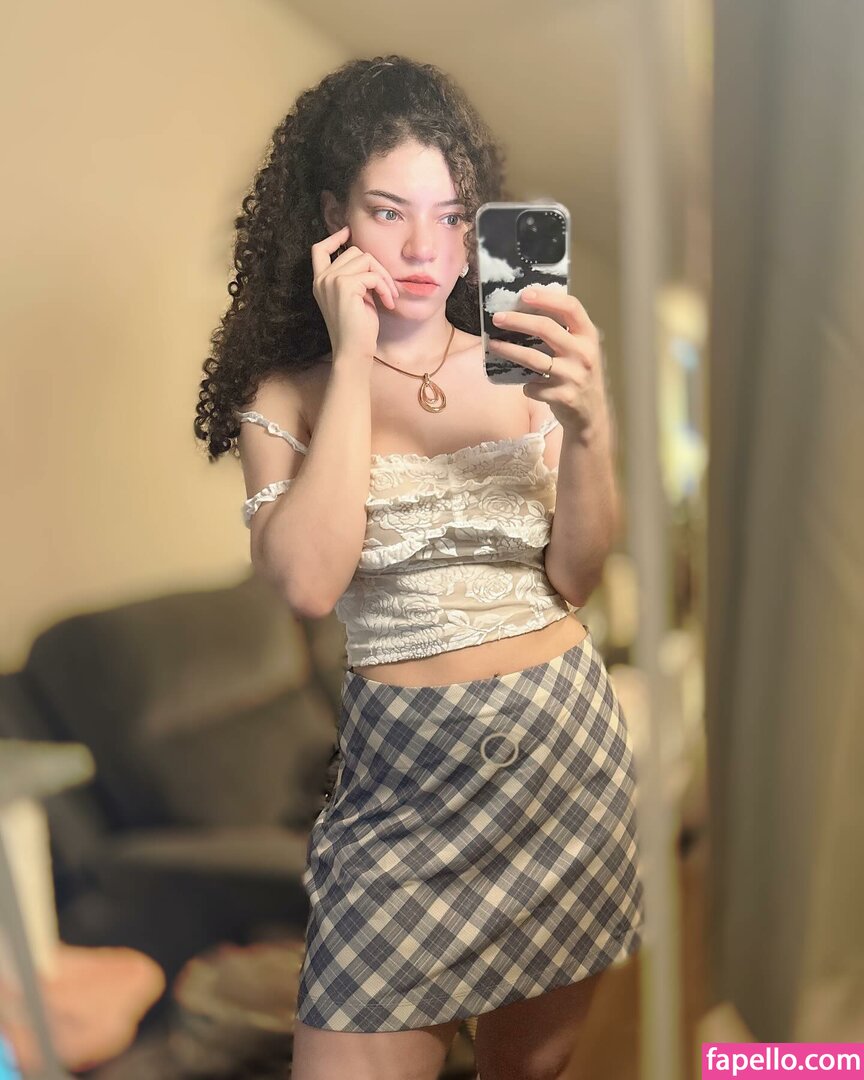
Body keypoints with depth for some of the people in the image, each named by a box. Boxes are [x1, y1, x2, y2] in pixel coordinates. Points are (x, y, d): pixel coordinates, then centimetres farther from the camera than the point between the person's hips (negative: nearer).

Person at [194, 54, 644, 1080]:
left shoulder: (521, 365, 0)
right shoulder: (286, 396, -3)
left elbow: (577, 579, -4)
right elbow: (309, 582, -20)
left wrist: (590, 428, -21)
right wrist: (353, 360, -17)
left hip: (567, 738, 2)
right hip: (399, 766, -2)